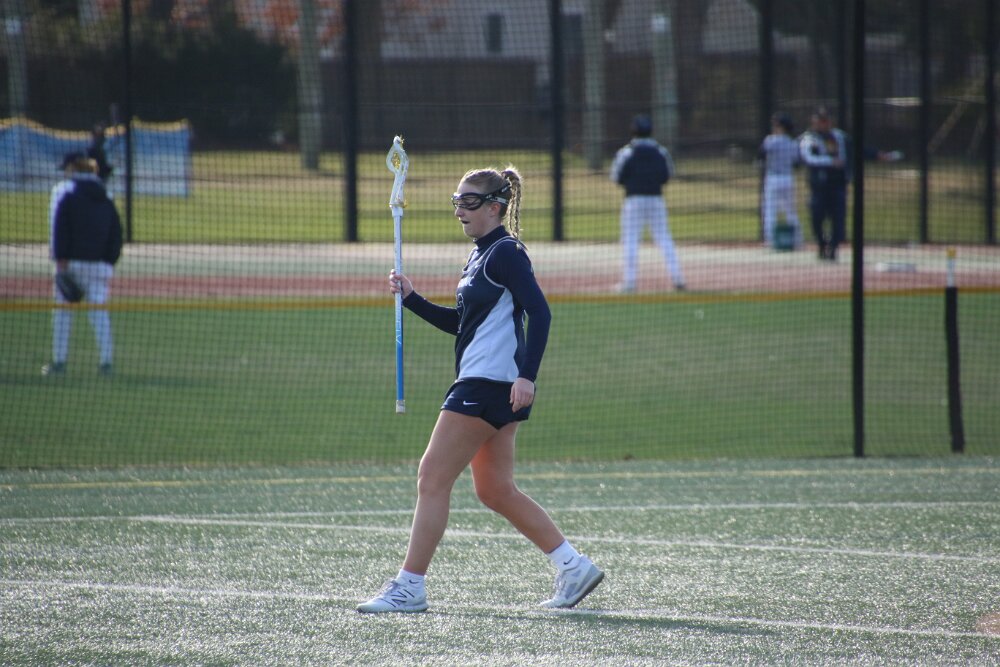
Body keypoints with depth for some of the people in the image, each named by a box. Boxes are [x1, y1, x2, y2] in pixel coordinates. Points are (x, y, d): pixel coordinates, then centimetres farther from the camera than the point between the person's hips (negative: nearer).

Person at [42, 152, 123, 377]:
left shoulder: (64, 189, -1)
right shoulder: (104, 195, 16)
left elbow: (59, 226, -9)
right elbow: (116, 233, 14)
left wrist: (61, 259, -12)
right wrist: (110, 262, 13)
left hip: (72, 261, -4)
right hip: (100, 263, 4)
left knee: (63, 310, 2)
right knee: (99, 310, 2)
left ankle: (59, 361, 0)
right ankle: (106, 361, -5)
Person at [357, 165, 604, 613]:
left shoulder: (505, 253, -11)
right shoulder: (480, 257, 18)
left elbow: (539, 313, -19)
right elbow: (459, 323, 26)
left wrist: (527, 376, -27)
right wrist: (411, 298, 14)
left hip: (491, 385, -11)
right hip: (480, 386, 11)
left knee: (433, 479, -8)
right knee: (495, 491, 13)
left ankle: (409, 586, -5)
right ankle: (574, 567, 16)